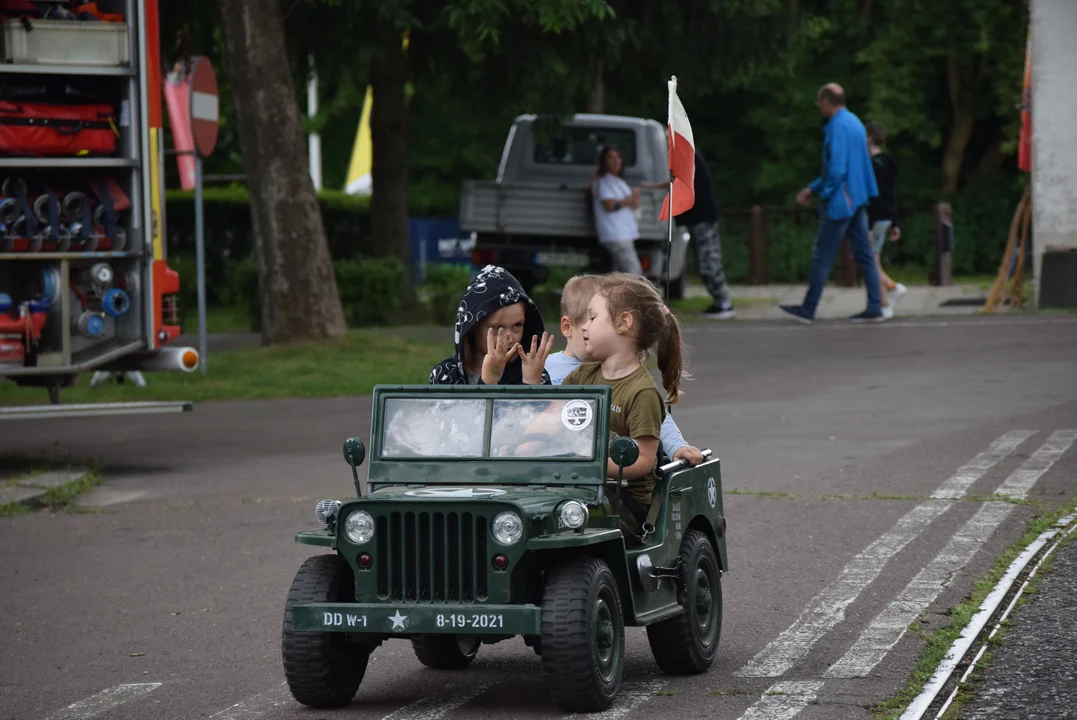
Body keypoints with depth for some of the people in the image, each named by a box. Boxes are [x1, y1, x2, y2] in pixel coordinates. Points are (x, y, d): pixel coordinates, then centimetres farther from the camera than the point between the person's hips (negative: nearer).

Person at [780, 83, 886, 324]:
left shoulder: (838, 126, -16)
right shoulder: (855, 122, 14)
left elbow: (837, 168, -22)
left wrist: (824, 193, -8)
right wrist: (813, 188, 23)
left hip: (840, 203, -9)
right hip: (858, 200, 9)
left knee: (822, 256, 0)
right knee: (864, 254, 7)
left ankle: (808, 309, 7)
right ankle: (875, 308, 5)